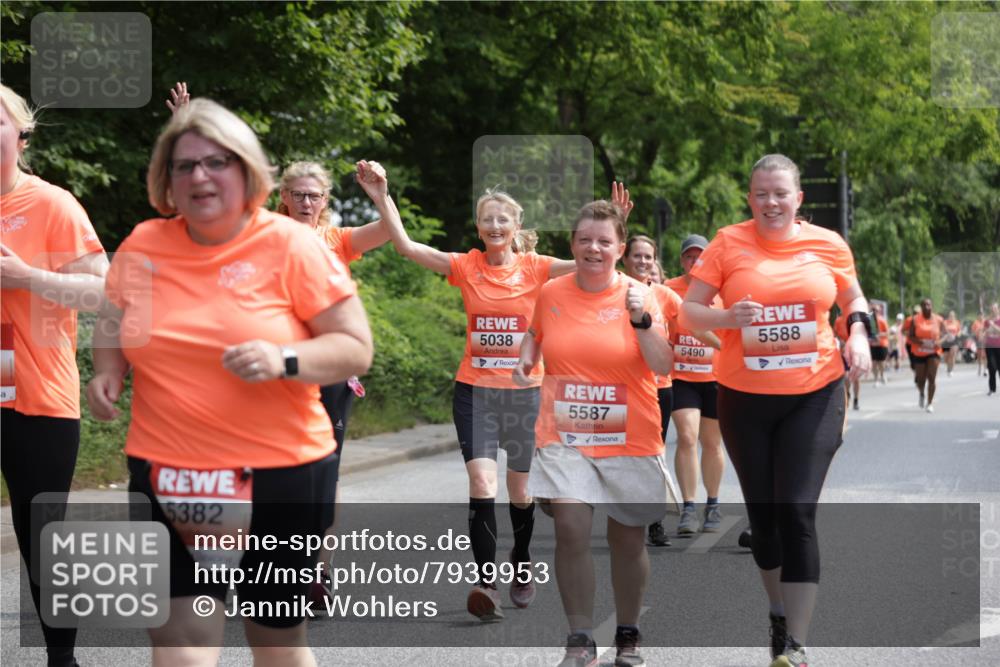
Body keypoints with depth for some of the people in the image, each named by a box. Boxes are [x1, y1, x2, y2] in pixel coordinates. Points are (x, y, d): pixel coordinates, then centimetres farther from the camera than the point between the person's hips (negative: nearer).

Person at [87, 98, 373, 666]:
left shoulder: (291, 245, -7)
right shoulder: (142, 246, 3)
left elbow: (357, 348, -6)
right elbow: (115, 325, 21)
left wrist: (284, 360, -23)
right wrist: (107, 370, 0)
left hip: (281, 473, -2)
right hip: (166, 473, 2)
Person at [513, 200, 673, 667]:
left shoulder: (639, 295, -5)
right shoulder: (551, 294, 2)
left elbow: (663, 367, -12)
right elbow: (535, 333, 23)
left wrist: (641, 320, -25)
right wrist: (525, 360, 2)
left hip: (629, 440, -1)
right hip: (564, 435, 1)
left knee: (628, 540, 9)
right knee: (571, 531, -14)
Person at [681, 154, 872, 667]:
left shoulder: (828, 244, 0)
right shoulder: (728, 244, -4)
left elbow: (853, 299, 16)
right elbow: (688, 312, -2)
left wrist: (858, 334, -4)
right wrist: (728, 318, -22)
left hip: (814, 395, -1)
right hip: (745, 398, 1)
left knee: (797, 512, -10)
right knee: (762, 513, 13)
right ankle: (780, 614, 36)